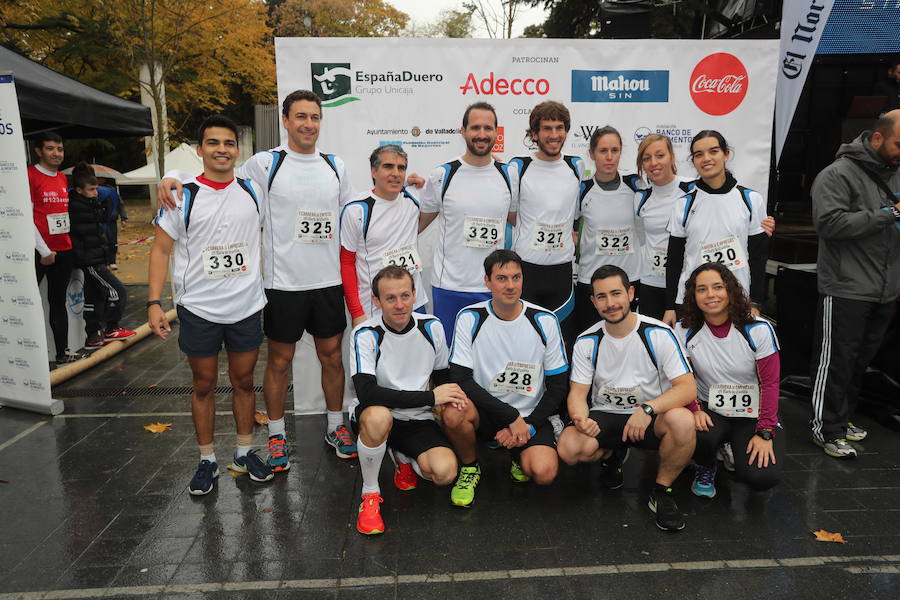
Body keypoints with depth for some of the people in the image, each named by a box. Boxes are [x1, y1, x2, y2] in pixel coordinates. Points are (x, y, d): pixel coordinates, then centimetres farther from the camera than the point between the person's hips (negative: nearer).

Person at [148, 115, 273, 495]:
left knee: (244, 382, 12)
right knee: (203, 385, 10)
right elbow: (161, 250, -2)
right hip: (198, 309, -2)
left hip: (247, 307, 2)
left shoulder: (254, 191, 3)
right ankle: (207, 460, 25)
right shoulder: (183, 196, -4)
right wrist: (154, 303, -11)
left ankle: (244, 453, 29)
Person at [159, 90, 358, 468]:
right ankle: (276, 435, 25)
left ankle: (335, 426, 30)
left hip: (329, 280, 3)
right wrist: (174, 177, -16)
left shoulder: (335, 166, 8)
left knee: (332, 355, 13)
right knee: (279, 359, 7)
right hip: (283, 281, -3)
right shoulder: (265, 164, -3)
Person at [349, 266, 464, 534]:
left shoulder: (432, 327, -2)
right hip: (377, 416, -3)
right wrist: (431, 396, -26)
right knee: (378, 416, -40)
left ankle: (403, 458, 15)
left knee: (444, 472, -23)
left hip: (418, 421, 4)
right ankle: (370, 494, -12)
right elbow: (367, 393, -28)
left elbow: (442, 376, 13)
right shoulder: (366, 334, -15)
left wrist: (449, 397, -12)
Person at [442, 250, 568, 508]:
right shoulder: (470, 318, -8)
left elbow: (557, 386, 1)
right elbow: (460, 379, -13)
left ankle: (521, 458, 14)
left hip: (530, 416, 1)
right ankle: (469, 468, 0)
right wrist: (511, 417, -18)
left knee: (543, 472, -26)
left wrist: (528, 426, -10)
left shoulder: (544, 321, -5)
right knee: (454, 412, -33)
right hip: (485, 412, 0)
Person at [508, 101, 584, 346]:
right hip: (524, 267, -2)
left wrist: (571, 234, 10)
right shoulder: (518, 167, -3)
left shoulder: (577, 166, 6)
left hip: (562, 268, 3)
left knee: (563, 343, 8)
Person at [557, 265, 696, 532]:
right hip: (605, 417, 2)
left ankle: (661, 491, -7)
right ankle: (613, 455, 12)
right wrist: (581, 418, -27)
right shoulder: (587, 342, -3)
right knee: (569, 448, -28)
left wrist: (647, 409, -33)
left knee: (682, 420, -36)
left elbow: (687, 388, -16)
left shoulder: (658, 334, -11)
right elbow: (578, 392, -2)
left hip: (652, 418, -2)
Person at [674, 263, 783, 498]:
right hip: (710, 411, 1)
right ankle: (706, 467, 4)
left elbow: (769, 383, -8)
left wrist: (765, 433, -15)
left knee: (761, 476, -23)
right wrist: (695, 410, -21)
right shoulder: (684, 331, -6)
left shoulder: (758, 329, -10)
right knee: (698, 434, -35)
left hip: (753, 414, 0)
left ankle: (736, 453, 16)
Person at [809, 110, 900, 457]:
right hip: (846, 290, -8)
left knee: (861, 360, 17)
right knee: (836, 362, 1)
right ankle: (827, 429, 12)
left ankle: (843, 418, 32)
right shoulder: (839, 174, -11)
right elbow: (829, 222, -23)